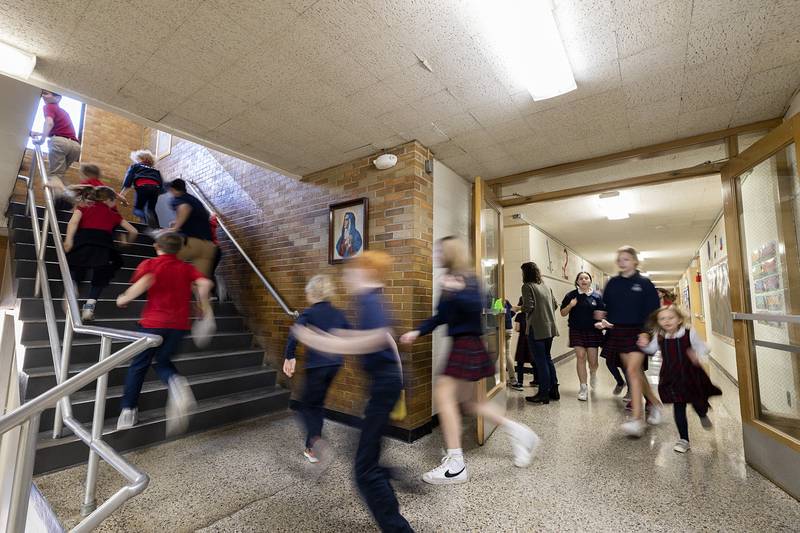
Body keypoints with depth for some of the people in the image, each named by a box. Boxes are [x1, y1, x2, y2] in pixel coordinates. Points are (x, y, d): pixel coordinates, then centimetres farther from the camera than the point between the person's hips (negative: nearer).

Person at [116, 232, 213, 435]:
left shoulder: (150, 264, 1)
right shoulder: (187, 268, 9)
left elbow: (146, 281, -21)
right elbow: (205, 283, -7)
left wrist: (124, 299, -6)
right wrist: (205, 307, 5)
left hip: (154, 322, -2)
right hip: (179, 325, 2)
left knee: (139, 365, 16)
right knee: (163, 362, 18)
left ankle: (128, 411, 20)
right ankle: (177, 384, -14)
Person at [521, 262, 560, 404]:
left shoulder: (527, 286, -10)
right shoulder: (545, 286, 12)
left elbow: (528, 307, -19)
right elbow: (555, 305, 14)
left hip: (536, 329, -8)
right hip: (549, 328, 8)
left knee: (540, 361, 0)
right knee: (547, 358, 18)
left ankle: (543, 393, 7)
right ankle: (553, 390, 24)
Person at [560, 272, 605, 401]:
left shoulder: (597, 296, 0)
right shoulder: (571, 295, 0)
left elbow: (601, 314, 5)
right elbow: (563, 313, 3)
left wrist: (600, 316, -17)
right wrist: (570, 305, -15)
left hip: (593, 331, 0)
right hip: (577, 331, 0)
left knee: (593, 360, 5)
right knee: (580, 357, -3)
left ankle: (593, 374, 42)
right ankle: (583, 388, 7)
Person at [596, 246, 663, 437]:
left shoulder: (644, 283, -3)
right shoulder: (612, 283, 7)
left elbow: (653, 310, -5)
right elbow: (605, 306, 12)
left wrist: (646, 332, -15)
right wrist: (604, 320, -6)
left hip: (637, 331, -4)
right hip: (618, 332, 4)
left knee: (632, 371, -14)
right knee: (636, 372, 13)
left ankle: (636, 419, -11)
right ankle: (655, 403, 35)